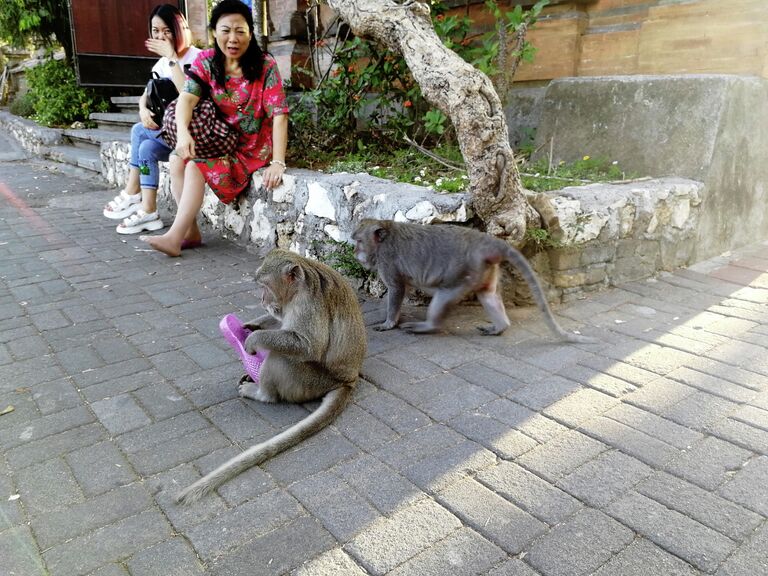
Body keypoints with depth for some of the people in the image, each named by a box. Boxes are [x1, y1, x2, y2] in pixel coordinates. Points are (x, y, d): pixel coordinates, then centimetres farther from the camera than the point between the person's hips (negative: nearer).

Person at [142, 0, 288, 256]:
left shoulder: (265, 66, -14)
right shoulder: (206, 61, -2)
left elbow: (279, 115, -21)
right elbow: (187, 97, -15)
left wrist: (277, 162, -32)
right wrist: (183, 132, -36)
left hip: (252, 147, -5)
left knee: (197, 165, -24)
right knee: (178, 159, -19)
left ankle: (175, 237, -20)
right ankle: (191, 230, -12)